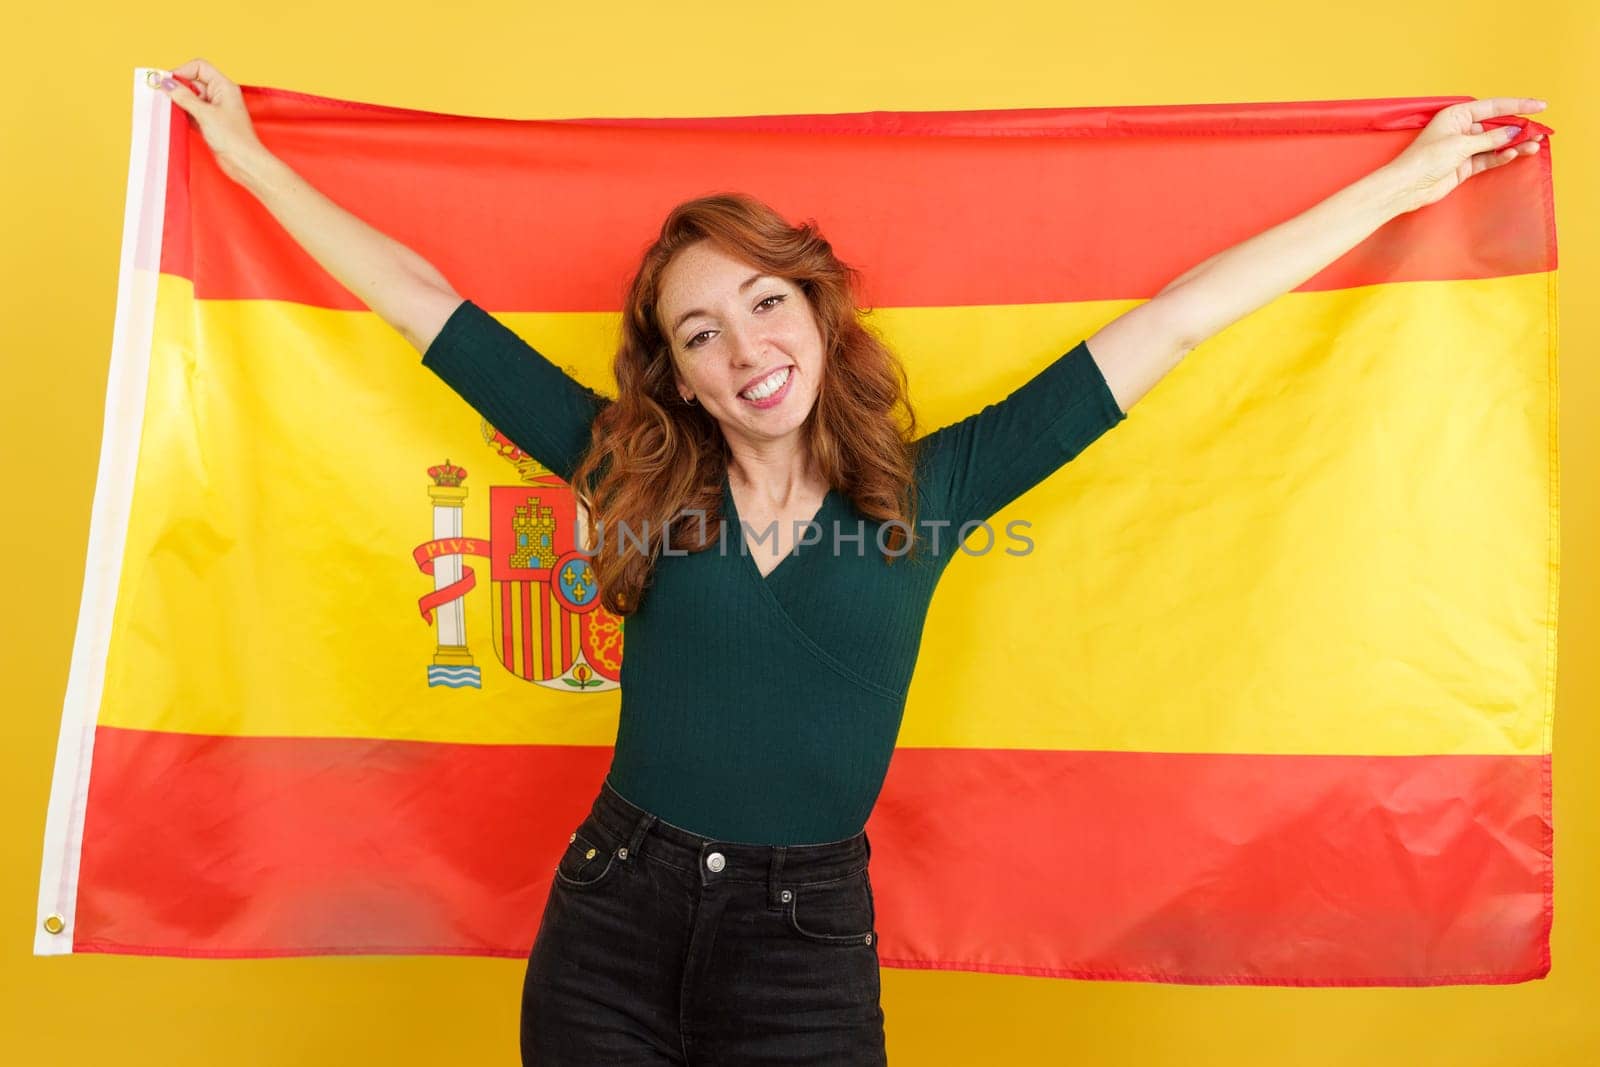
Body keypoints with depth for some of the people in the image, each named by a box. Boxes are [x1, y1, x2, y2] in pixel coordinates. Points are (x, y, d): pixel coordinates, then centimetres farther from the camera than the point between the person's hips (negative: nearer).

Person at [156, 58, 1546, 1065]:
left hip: (809, 935, -1)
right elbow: (428, 306, 4)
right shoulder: (632, 476, -1)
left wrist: (1401, 187, 4)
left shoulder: (929, 487, -3)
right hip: (613, 914, 1)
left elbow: (1168, 326, -2)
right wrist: (253, 160, 10)